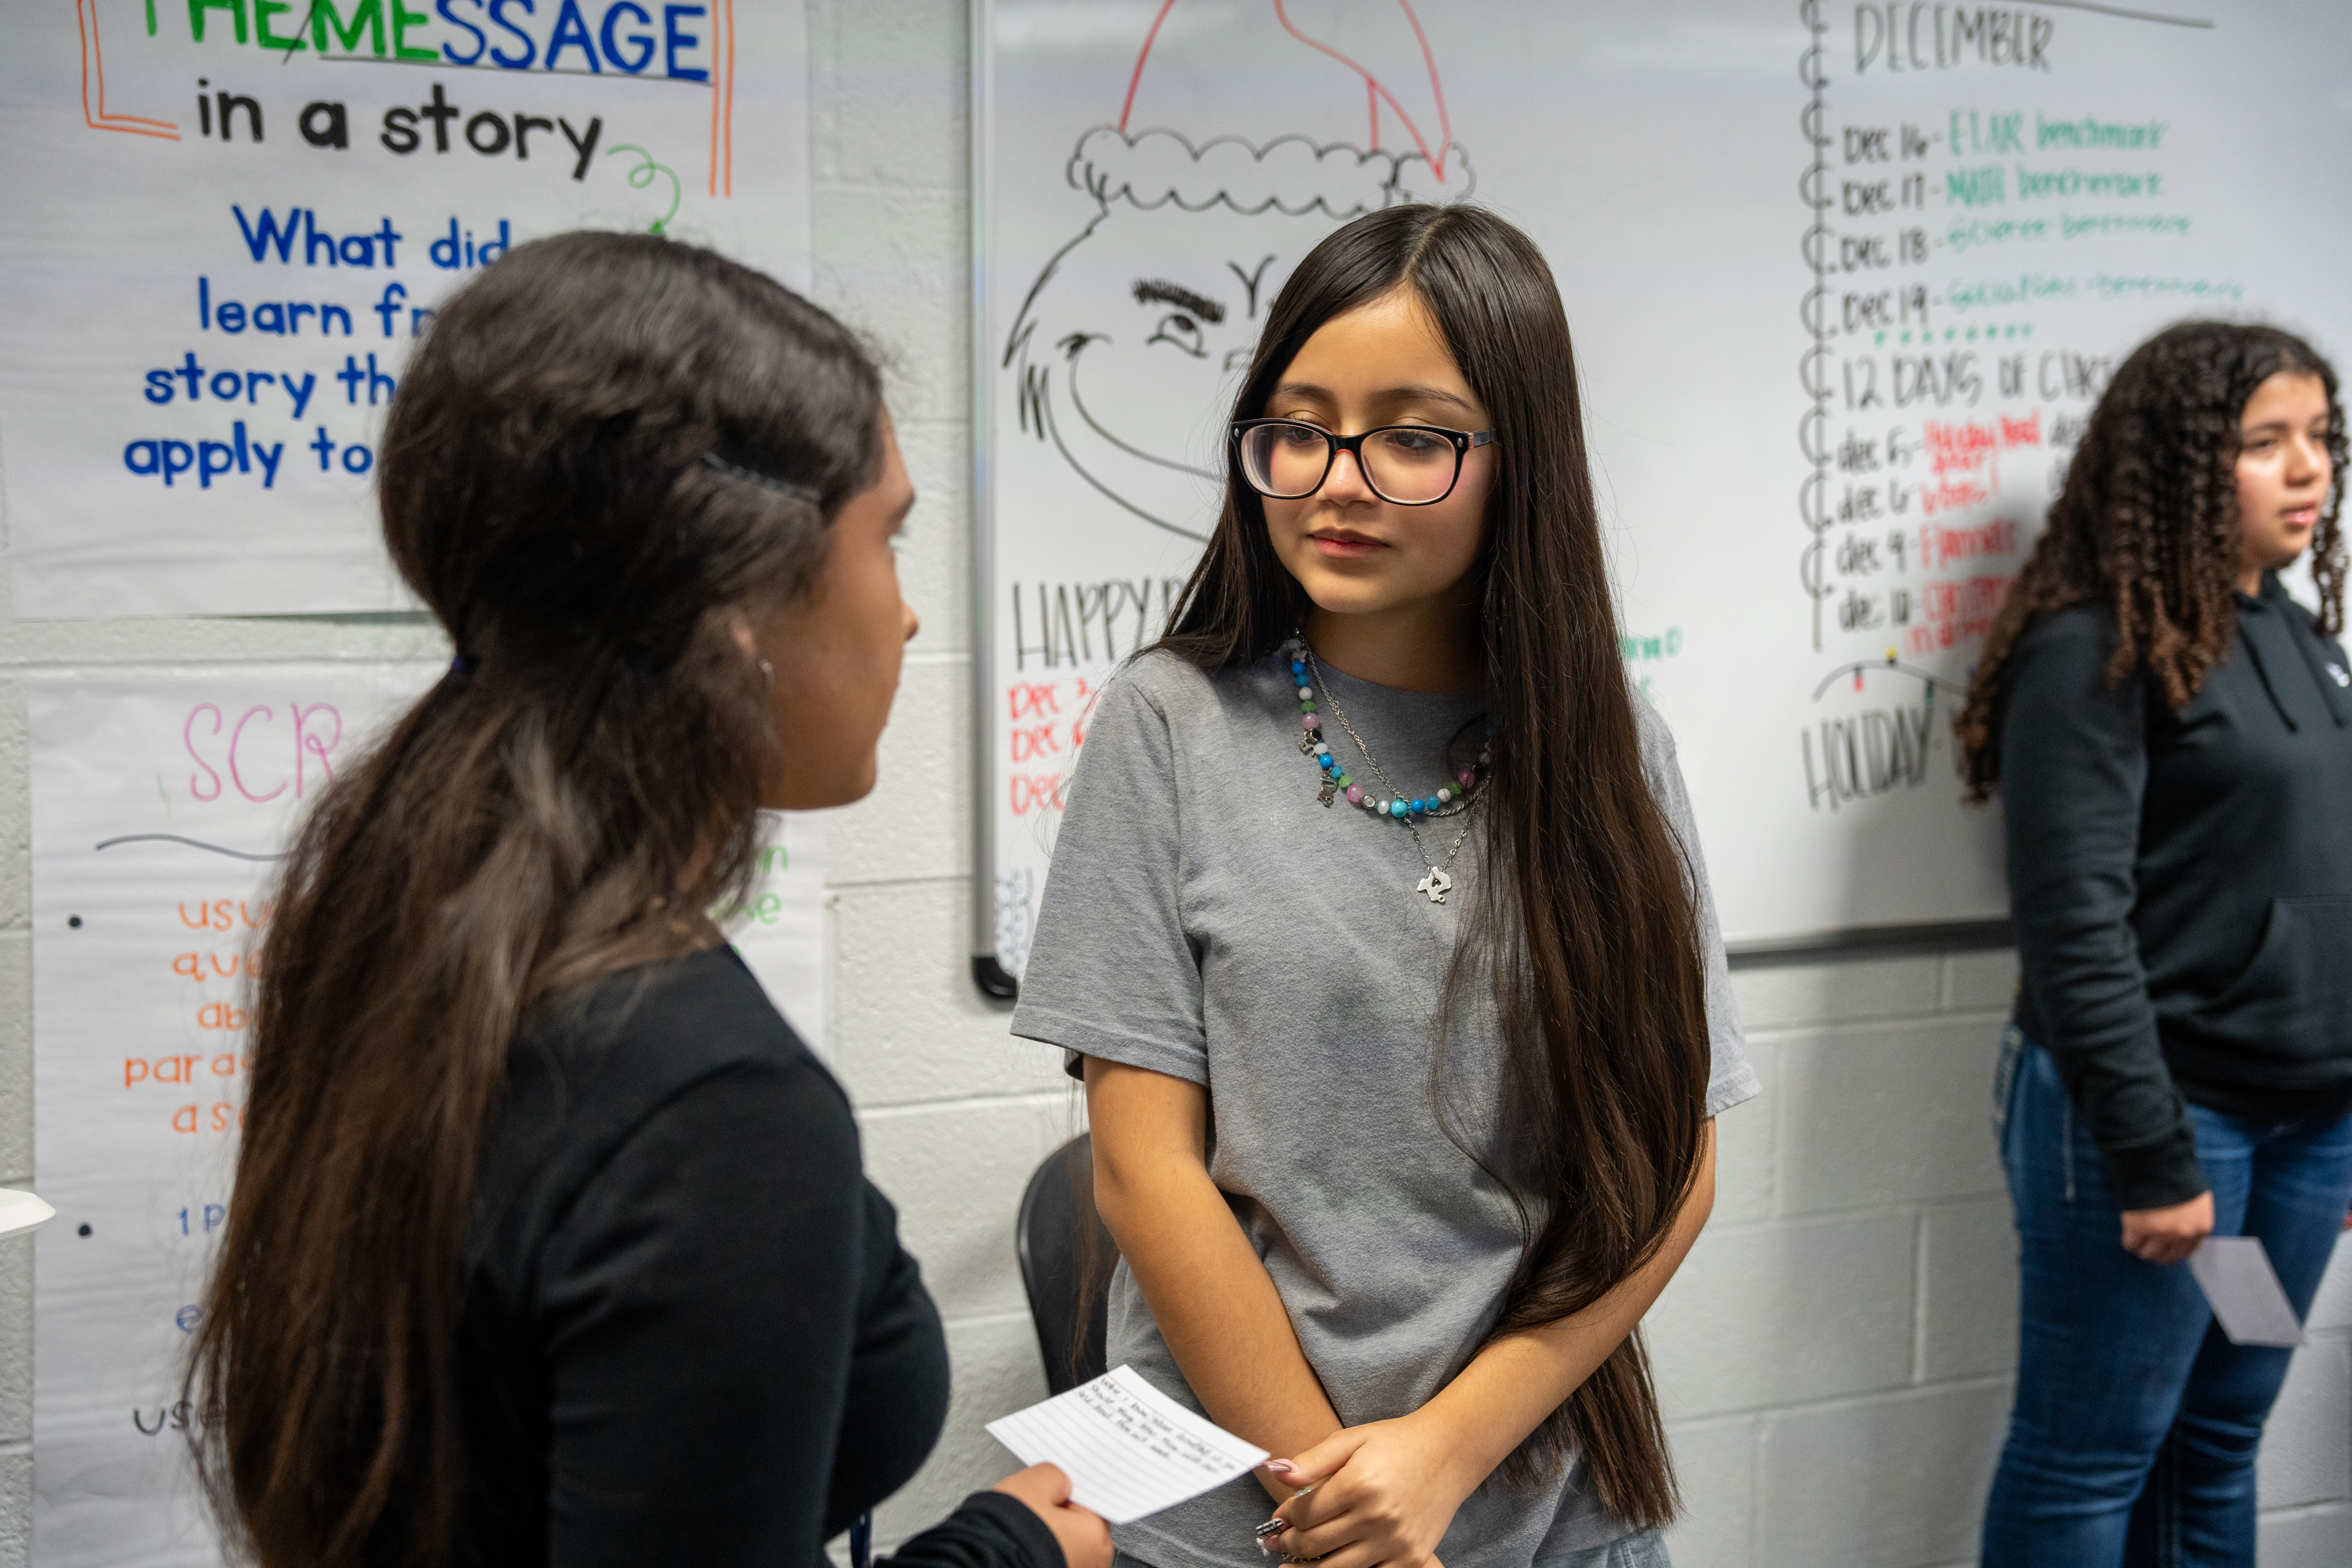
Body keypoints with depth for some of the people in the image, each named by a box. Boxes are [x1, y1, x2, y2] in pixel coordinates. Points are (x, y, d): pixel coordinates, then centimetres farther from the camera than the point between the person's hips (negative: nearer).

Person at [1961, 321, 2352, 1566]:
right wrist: (2153, 1152, -19)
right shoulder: (2094, 653, -13)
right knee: (2091, 1463, 2)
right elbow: (2077, 923, -18)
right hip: (2157, 1106, -7)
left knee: (2220, 1446, 15)